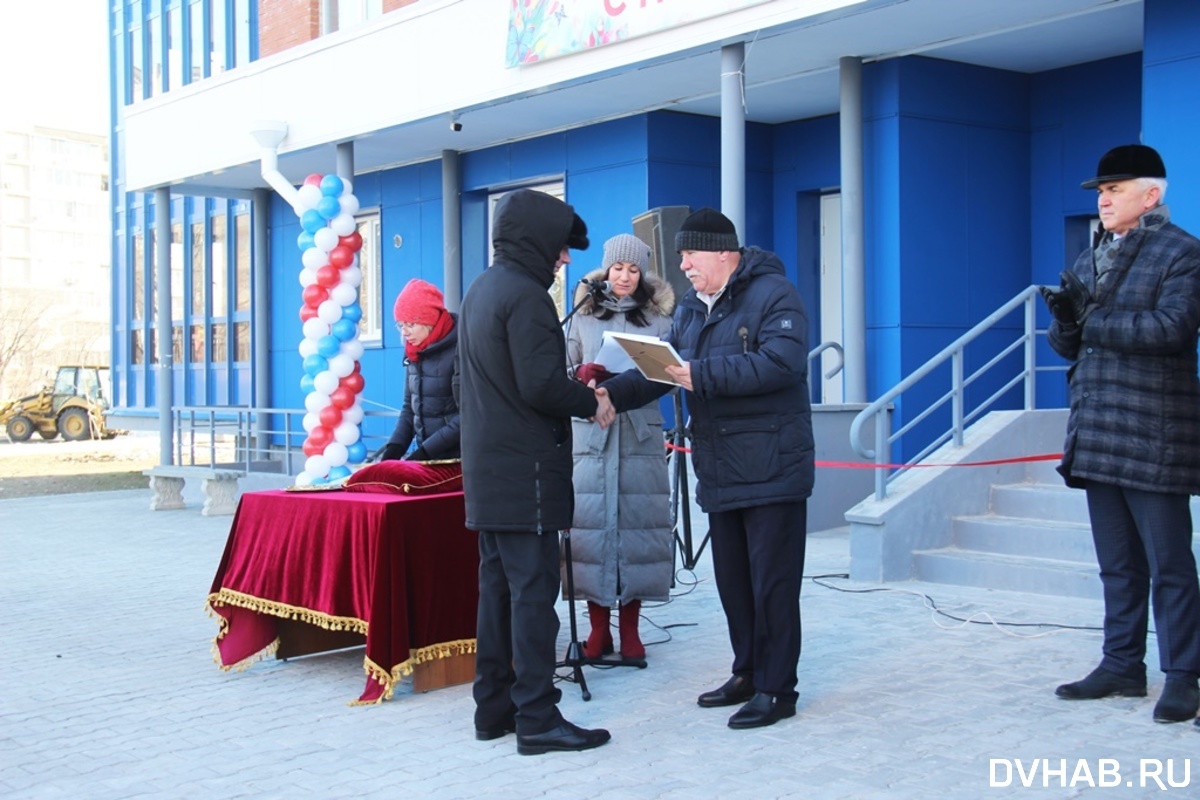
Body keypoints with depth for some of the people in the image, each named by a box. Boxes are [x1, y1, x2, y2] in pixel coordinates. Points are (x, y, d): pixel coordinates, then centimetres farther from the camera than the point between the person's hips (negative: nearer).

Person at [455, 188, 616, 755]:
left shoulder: (479, 293, 17)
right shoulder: (525, 296, -13)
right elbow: (541, 385, -21)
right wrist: (592, 402, -4)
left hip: (486, 469, 10)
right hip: (526, 470, -10)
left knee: (497, 586, 12)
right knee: (533, 589, -7)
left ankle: (494, 706, 18)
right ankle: (537, 718, -5)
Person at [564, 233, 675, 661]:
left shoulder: (658, 317, 9)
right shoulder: (583, 316, 11)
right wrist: (584, 376, -10)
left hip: (641, 434, 0)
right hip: (591, 433, 0)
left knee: (636, 522, -3)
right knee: (591, 520, -5)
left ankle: (630, 629, 8)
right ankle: (598, 628, 5)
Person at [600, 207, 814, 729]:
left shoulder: (773, 295, -10)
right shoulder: (691, 309, 15)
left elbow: (781, 362, -25)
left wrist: (701, 374, -29)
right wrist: (613, 393, -8)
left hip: (771, 470, -8)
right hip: (719, 472, 8)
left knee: (772, 582, -3)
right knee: (732, 580, 15)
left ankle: (775, 689, 6)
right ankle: (746, 674, 27)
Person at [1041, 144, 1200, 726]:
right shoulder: (1089, 259, 17)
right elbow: (1068, 345, 17)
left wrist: (1093, 320, -16)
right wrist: (1064, 318, -5)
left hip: (1153, 439, -7)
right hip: (1098, 436, 7)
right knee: (1117, 564, 14)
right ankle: (1122, 665, 23)